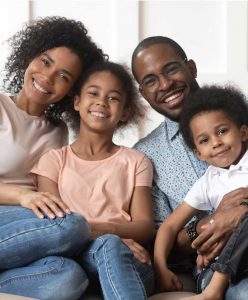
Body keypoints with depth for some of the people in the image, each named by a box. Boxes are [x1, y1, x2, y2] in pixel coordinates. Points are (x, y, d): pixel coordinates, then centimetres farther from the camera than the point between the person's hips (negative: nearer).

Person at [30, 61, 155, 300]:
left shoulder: (135, 161, 17)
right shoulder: (54, 160, 16)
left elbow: (145, 228, 6)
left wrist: (104, 229, -17)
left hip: (129, 262, 1)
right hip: (75, 255, 0)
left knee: (112, 248, -36)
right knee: (109, 245, -36)